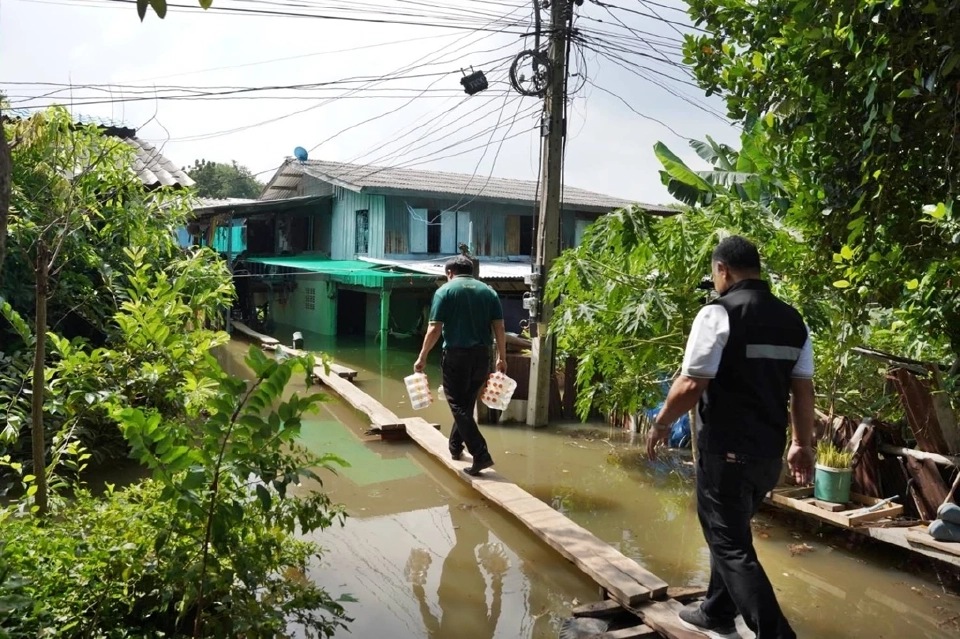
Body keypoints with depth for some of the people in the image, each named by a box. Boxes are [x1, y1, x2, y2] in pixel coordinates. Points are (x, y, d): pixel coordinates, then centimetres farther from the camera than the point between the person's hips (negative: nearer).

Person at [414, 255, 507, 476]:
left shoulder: (445, 291, -2)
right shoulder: (488, 291, 9)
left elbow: (435, 329, -9)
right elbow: (499, 328, 5)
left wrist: (422, 356, -2)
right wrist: (502, 357, 12)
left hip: (456, 355, -5)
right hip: (481, 355, 5)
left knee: (459, 405, 0)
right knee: (467, 403, 20)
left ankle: (481, 455, -9)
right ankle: (455, 447, 33)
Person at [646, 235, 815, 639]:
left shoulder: (718, 313, -14)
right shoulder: (792, 320, 6)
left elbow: (692, 385, -18)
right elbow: (803, 389, 9)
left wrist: (661, 424, -3)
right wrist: (803, 446, 18)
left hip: (726, 452, -8)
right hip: (769, 453, 8)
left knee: (731, 545, 4)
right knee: (731, 533, 23)